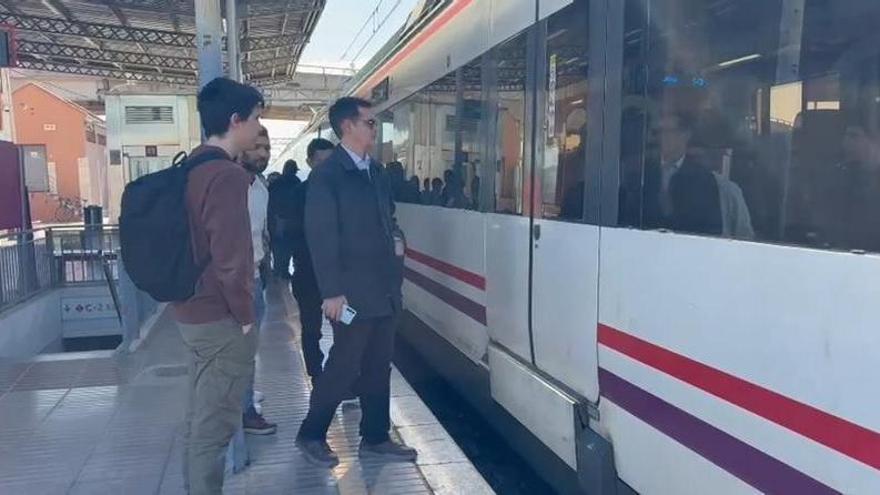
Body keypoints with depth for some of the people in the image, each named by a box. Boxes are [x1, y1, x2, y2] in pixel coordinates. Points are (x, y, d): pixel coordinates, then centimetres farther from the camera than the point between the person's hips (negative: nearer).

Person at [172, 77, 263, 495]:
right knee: (214, 425, 2)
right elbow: (231, 259, -23)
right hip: (220, 318, -9)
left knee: (199, 418, 20)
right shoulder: (228, 175, -20)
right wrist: (244, 316, -11)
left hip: (192, 311, 9)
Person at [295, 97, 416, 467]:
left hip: (385, 289, 7)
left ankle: (375, 437, 26)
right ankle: (311, 435, 20)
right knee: (343, 366, 2)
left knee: (378, 367, 13)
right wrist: (332, 292, -18)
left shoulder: (377, 172, 14)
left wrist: (398, 241, 2)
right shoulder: (327, 175, -9)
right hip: (353, 292, -7)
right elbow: (321, 237, -14)